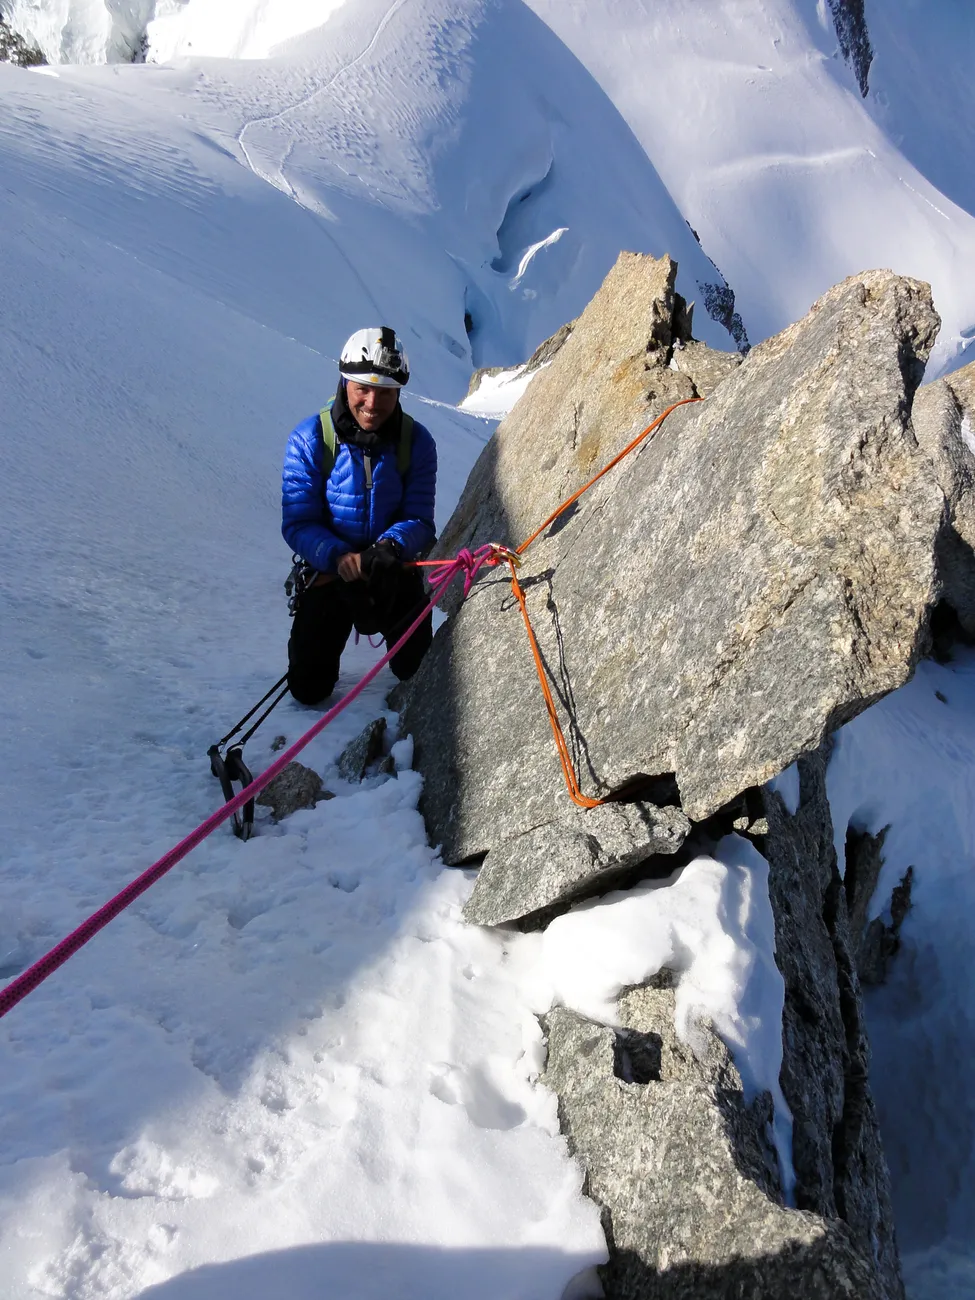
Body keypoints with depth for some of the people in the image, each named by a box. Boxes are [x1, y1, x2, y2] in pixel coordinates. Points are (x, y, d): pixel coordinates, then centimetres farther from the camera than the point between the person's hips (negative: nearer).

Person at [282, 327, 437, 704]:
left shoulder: (416, 441, -13)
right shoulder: (310, 439, -17)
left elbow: (419, 518, -13)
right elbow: (297, 524, -17)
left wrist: (391, 546, -35)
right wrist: (338, 557, -35)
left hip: (396, 572, 1)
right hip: (329, 570, -1)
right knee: (308, 689, -1)